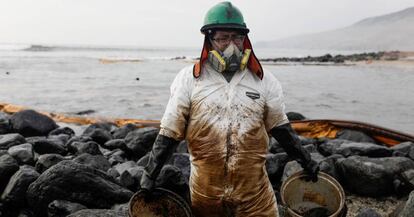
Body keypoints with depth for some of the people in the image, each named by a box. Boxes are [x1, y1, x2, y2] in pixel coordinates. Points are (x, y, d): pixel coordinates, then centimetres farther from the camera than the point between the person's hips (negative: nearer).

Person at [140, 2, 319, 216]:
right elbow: (169, 132, -2)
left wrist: (305, 161, 8)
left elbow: (280, 127, 9)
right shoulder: (189, 79, -5)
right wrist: (150, 174, -3)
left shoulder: (263, 80, 1)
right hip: (205, 188, 0)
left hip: (254, 188, 1)